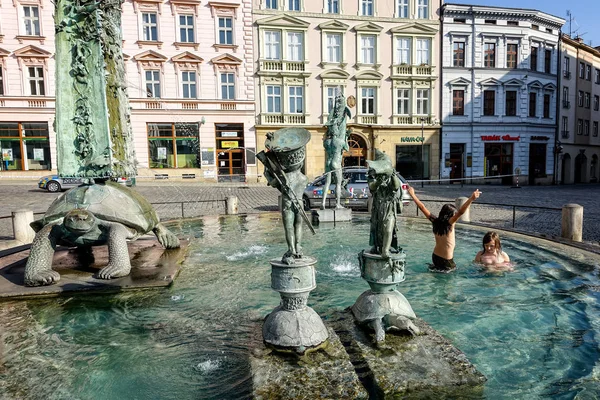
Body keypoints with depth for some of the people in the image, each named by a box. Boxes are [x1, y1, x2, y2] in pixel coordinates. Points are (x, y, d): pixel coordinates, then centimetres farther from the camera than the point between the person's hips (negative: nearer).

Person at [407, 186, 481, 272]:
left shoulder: (435, 221, -5)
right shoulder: (450, 223, -18)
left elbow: (422, 207, -1)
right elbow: (460, 212, -33)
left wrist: (412, 194, 5)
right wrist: (471, 199, -39)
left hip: (435, 256, 7)